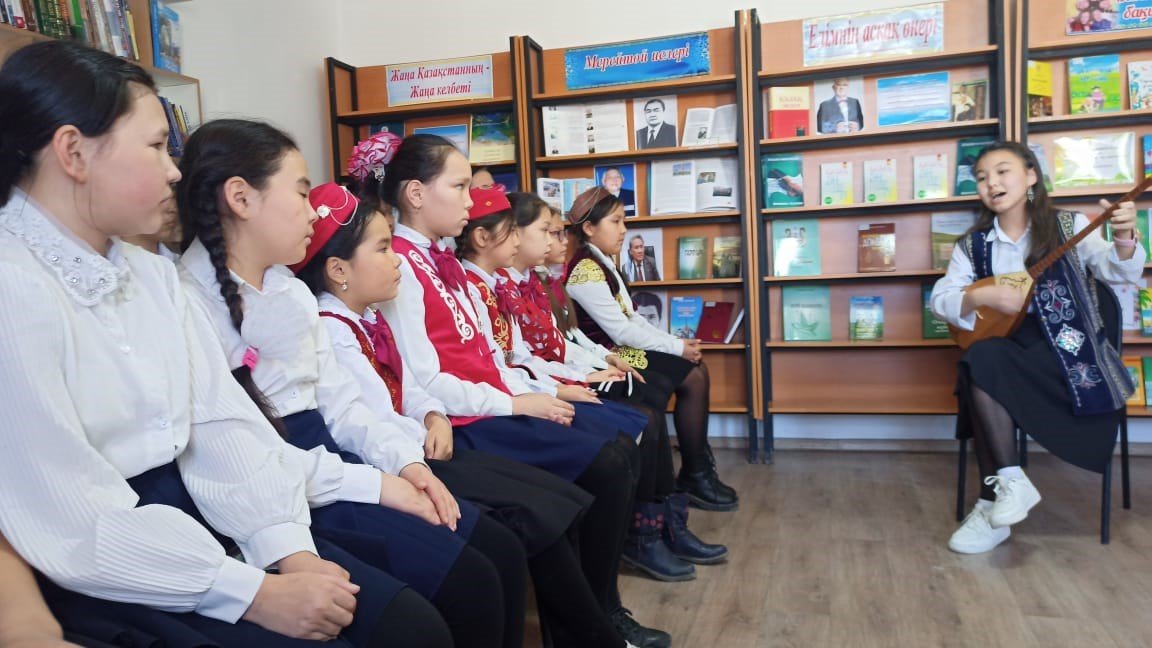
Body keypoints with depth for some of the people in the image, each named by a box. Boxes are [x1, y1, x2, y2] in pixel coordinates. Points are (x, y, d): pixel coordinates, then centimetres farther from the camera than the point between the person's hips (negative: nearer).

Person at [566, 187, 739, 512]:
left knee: (698, 368, 4)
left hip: (622, 348, 10)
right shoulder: (586, 269, -18)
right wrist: (677, 347, -13)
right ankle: (694, 476, 2)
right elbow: (622, 331, -21)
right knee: (691, 379, -10)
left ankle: (700, 465, 9)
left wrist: (676, 342, 0)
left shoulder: (601, 263, 13)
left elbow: (632, 318, 12)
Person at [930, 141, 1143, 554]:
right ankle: (1006, 483, -21)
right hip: (1007, 352, 3)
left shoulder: (1070, 227, 3)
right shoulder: (973, 245, 10)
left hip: (1068, 350, -3)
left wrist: (1123, 239, -32)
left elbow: (1122, 273, -11)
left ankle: (1004, 486, -21)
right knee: (979, 358, -32)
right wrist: (981, 297, -18)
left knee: (983, 360, -31)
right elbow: (940, 300, 1)